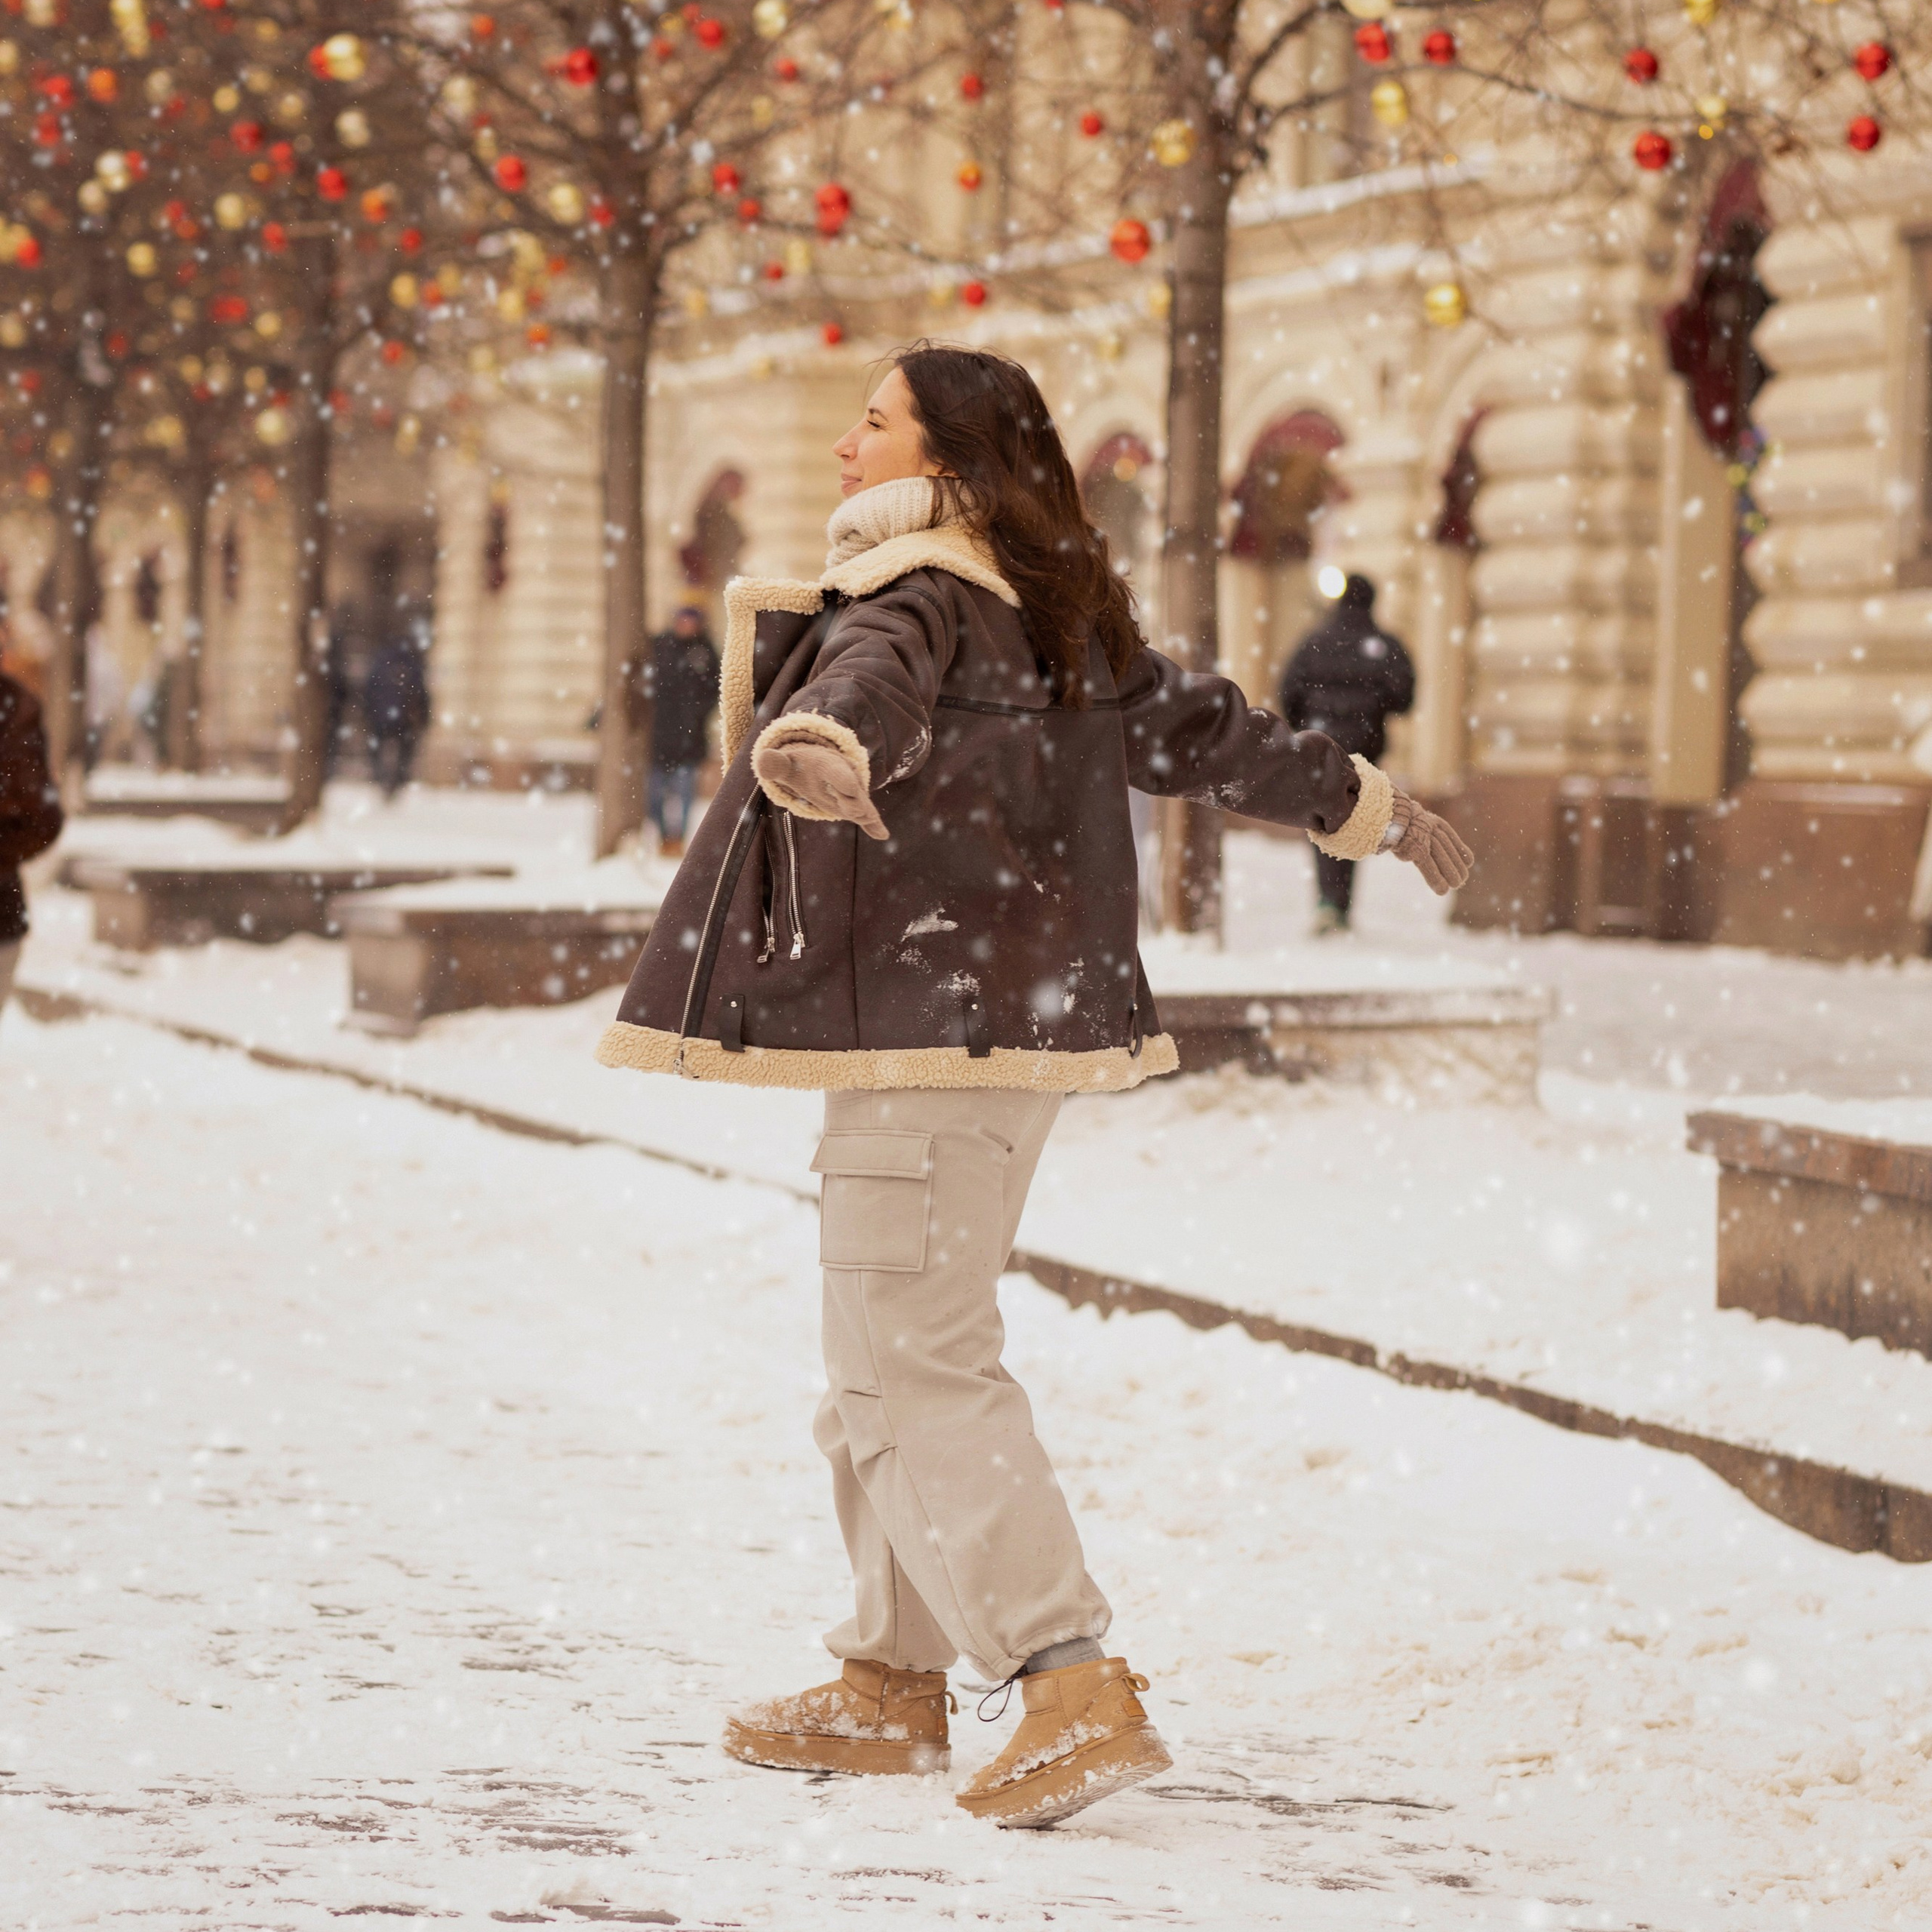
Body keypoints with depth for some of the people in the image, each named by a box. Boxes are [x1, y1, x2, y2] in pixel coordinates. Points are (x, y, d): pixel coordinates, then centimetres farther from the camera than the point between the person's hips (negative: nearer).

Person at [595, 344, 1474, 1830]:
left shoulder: (912, 602, -12)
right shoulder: (1057, 619, 16)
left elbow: (875, 690, -36)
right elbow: (1205, 731, 25)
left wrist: (814, 746, -59)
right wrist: (1377, 812, 38)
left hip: (932, 1026, -10)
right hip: (1015, 1021, 10)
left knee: (916, 1367, -9)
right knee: (891, 1361, 17)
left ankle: (1081, 1691, -13)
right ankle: (892, 1684, 25)